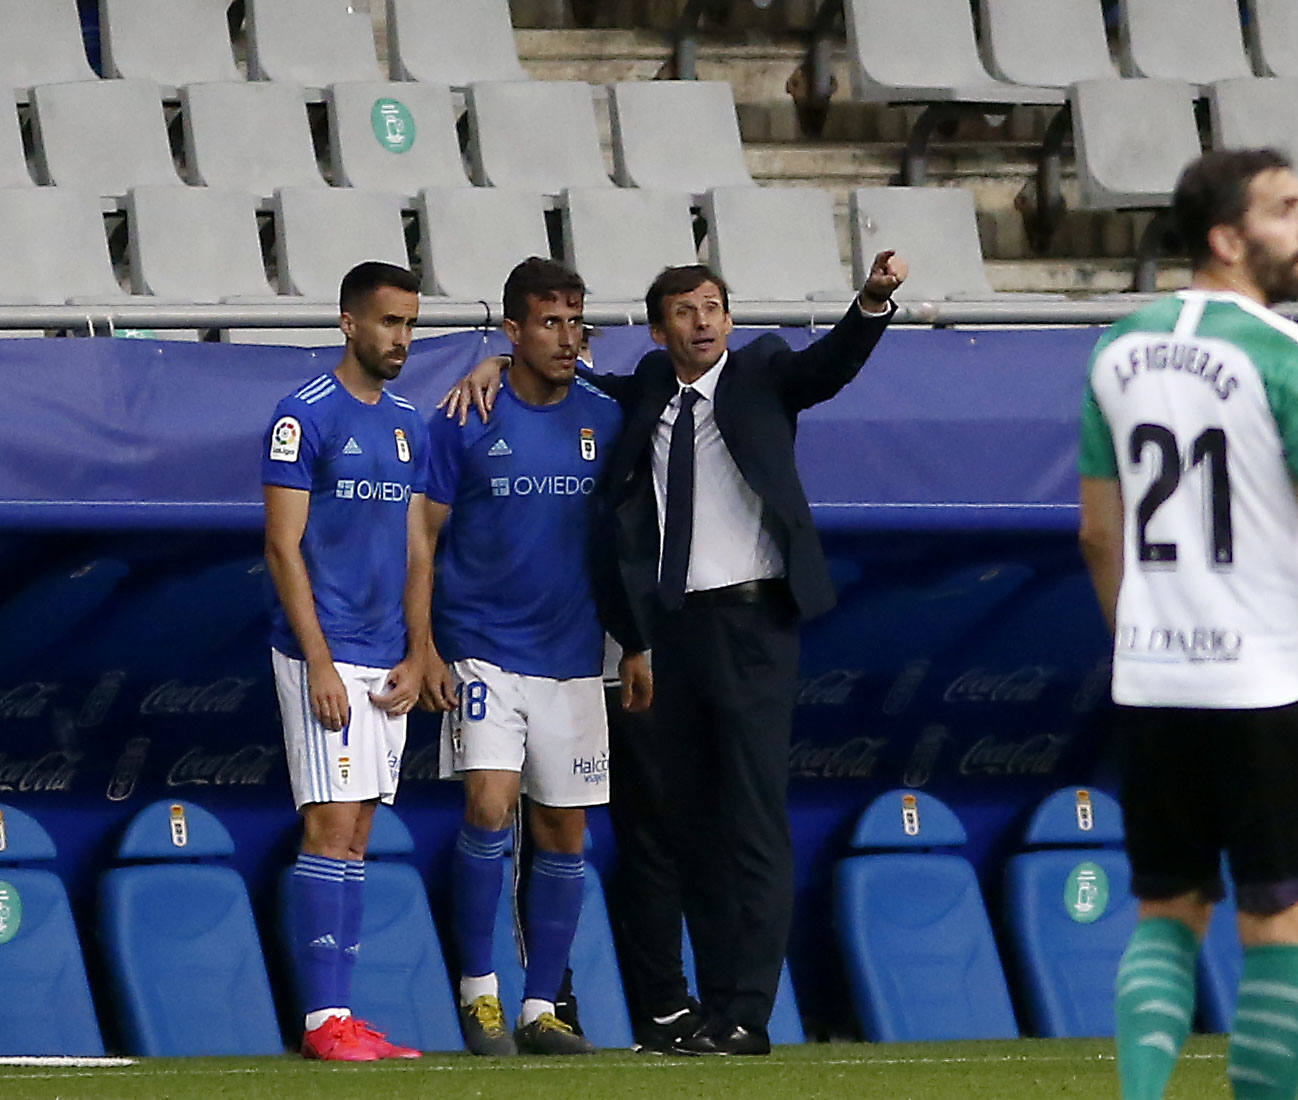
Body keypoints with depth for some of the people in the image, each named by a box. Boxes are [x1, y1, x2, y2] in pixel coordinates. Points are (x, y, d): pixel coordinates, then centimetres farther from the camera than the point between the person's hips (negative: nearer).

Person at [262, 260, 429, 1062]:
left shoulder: (408, 426, 14)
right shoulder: (306, 416, -7)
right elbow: (284, 547, -10)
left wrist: (415, 656, 6)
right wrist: (319, 664, -15)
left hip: (387, 662, 7)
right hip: (326, 656, -7)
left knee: (358, 836, 7)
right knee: (331, 826, -11)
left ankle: (343, 1013, 8)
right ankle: (324, 1020, -12)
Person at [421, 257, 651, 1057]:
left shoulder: (604, 421, 5)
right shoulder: (465, 424, -5)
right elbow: (423, 540, -1)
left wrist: (636, 644, 7)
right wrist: (426, 650, -8)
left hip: (572, 656, 4)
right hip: (484, 652, -4)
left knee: (565, 831, 5)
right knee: (490, 807, -17)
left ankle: (540, 1010, 13)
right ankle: (479, 991, -3)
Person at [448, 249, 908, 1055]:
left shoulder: (761, 374, 2)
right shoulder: (649, 394, 14)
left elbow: (831, 364, -16)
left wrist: (874, 301, -34)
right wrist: (495, 366, 12)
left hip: (753, 623, -6)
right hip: (676, 625, 6)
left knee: (753, 819, -9)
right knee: (691, 822, 7)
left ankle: (744, 1016, -11)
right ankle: (710, 1007, 12)